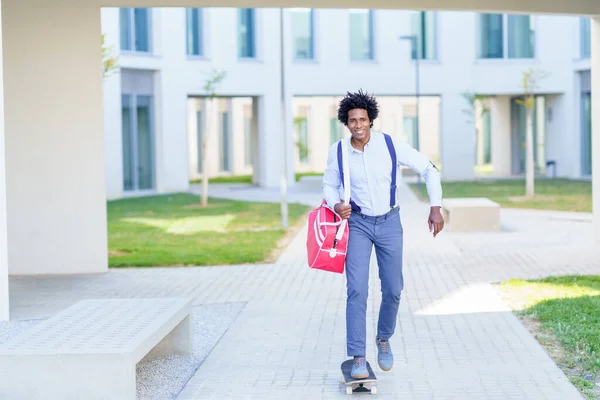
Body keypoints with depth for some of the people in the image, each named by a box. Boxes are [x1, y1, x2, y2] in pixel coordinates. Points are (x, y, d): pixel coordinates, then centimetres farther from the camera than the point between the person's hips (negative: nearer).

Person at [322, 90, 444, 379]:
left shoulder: (391, 145, -15)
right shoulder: (338, 151, -11)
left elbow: (428, 169, -6)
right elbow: (330, 185, 6)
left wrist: (436, 207, -14)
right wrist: (336, 205, -16)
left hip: (389, 223, 1)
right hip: (358, 224, 0)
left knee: (393, 289, 6)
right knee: (357, 290, -14)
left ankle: (384, 339, 34)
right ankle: (358, 358, -11)